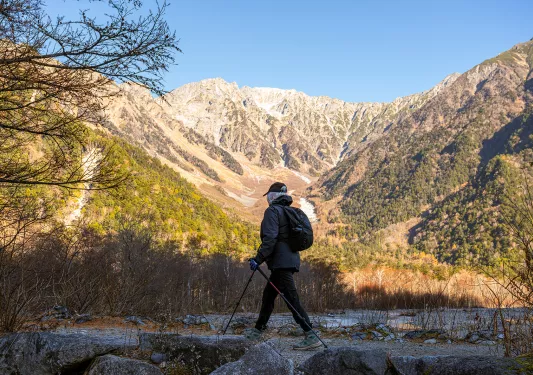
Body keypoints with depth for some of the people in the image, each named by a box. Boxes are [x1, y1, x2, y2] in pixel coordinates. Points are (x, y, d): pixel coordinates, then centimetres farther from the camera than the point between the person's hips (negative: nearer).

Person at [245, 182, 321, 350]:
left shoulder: (272, 211, -9)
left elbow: (270, 238, -21)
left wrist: (258, 259, -19)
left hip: (281, 262, -10)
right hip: (291, 259, 10)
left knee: (292, 299, -11)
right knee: (268, 294, 19)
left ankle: (312, 337, -13)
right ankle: (258, 330, 31)